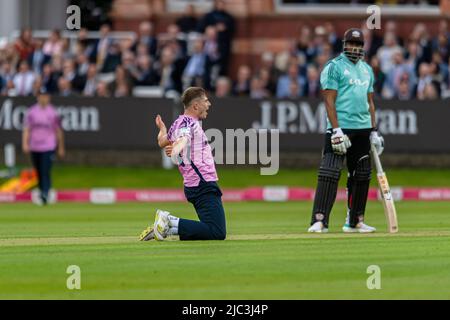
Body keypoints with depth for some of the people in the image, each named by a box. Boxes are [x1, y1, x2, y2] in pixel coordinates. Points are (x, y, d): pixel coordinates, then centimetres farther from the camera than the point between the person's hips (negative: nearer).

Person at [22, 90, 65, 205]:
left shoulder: (53, 112, 3)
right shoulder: (31, 112, 7)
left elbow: (58, 131, 9)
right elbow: (26, 129, 5)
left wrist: (61, 148, 10)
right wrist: (25, 143, -9)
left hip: (48, 147, -3)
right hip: (34, 147, 3)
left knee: (45, 172, -15)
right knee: (39, 172, 10)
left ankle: (45, 194, -23)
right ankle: (41, 192, 23)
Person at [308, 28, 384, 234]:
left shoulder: (367, 70, 18)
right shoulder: (334, 67, -4)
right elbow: (329, 100, -10)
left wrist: (374, 131, 15)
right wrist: (336, 130, -18)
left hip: (362, 130, 7)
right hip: (341, 127, -7)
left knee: (361, 175, 9)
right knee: (330, 173, -14)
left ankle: (355, 221, 16)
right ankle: (319, 220, -18)